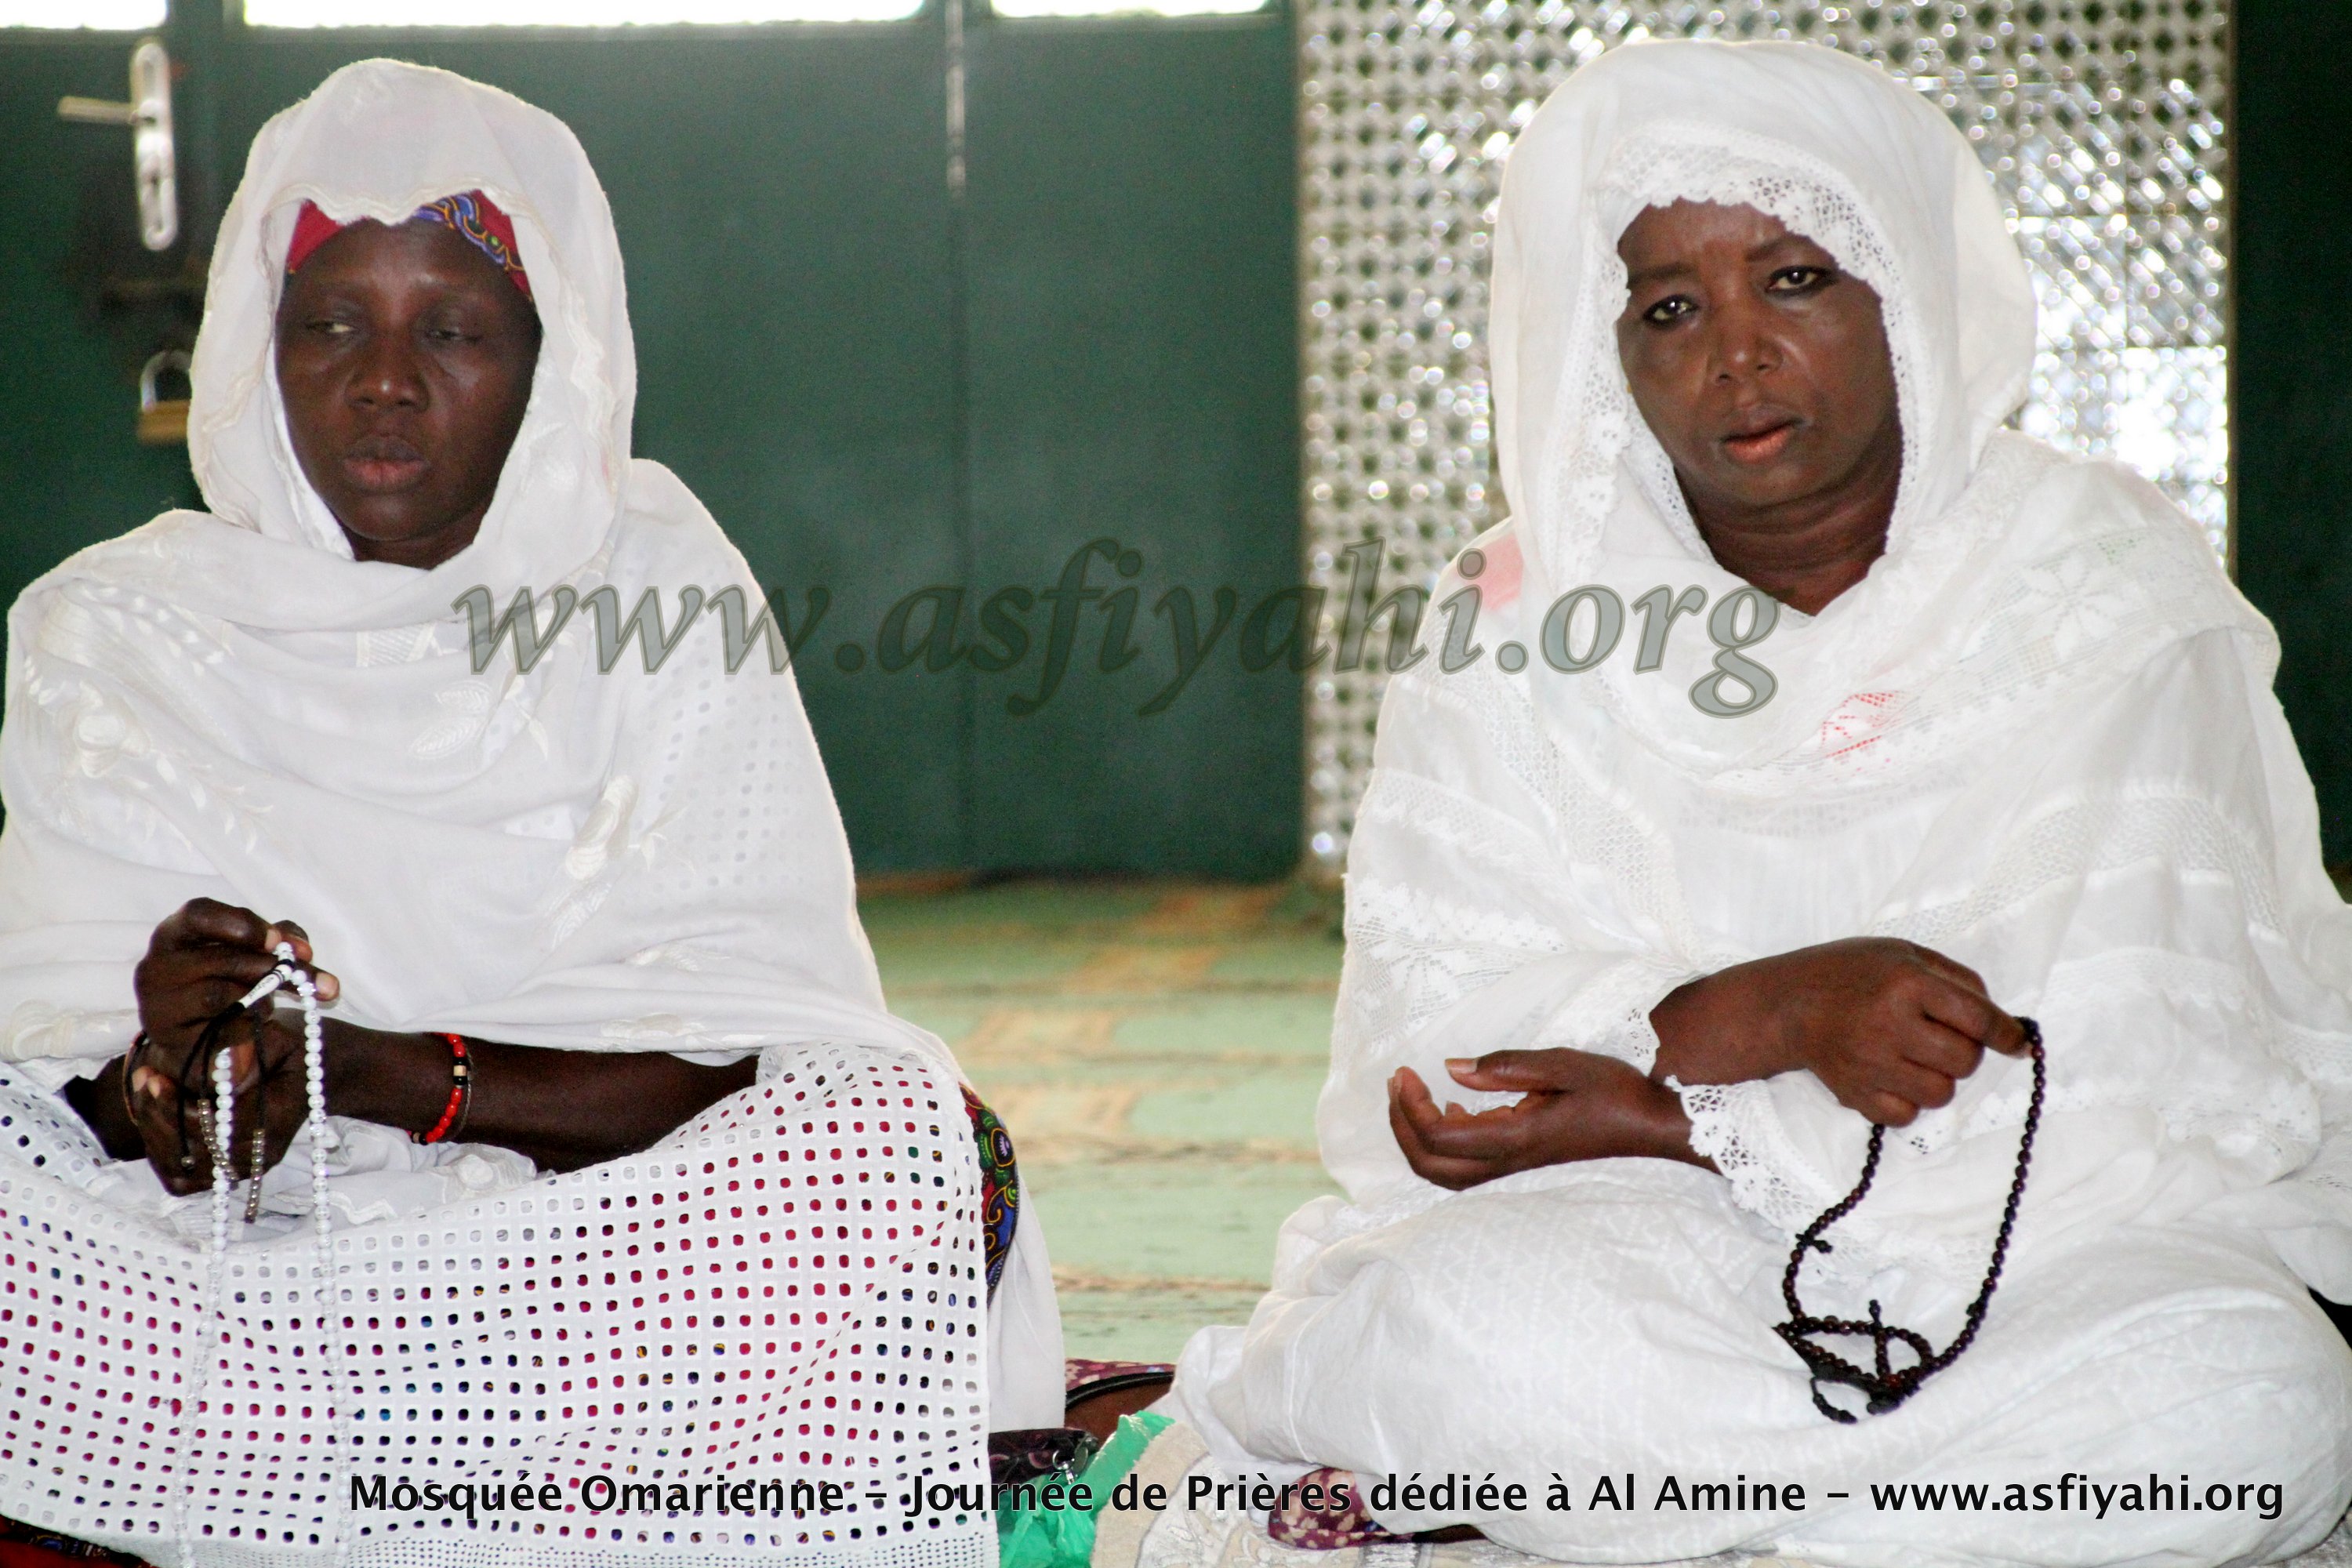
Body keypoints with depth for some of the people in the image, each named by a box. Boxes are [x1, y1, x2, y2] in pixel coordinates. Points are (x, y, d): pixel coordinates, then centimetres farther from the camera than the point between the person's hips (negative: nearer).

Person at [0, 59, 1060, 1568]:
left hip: (608, 1248, 0)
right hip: (230, 1274, 1)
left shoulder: (663, 596, 2)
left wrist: (364, 1070, -21)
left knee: (930, 1144, -27)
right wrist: (161, 1080, -26)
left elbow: (736, 1060, -7)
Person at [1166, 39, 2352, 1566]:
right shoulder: (1536, 613, 4)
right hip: (1646, 1245, -2)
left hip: (2053, 1220, 2)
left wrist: (1670, 1117, -15)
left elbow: (2126, 1057, -10)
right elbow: (1433, 1026, -4)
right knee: (1474, 1323, -36)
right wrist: (1759, 1013, -23)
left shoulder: (2099, 581, 0)